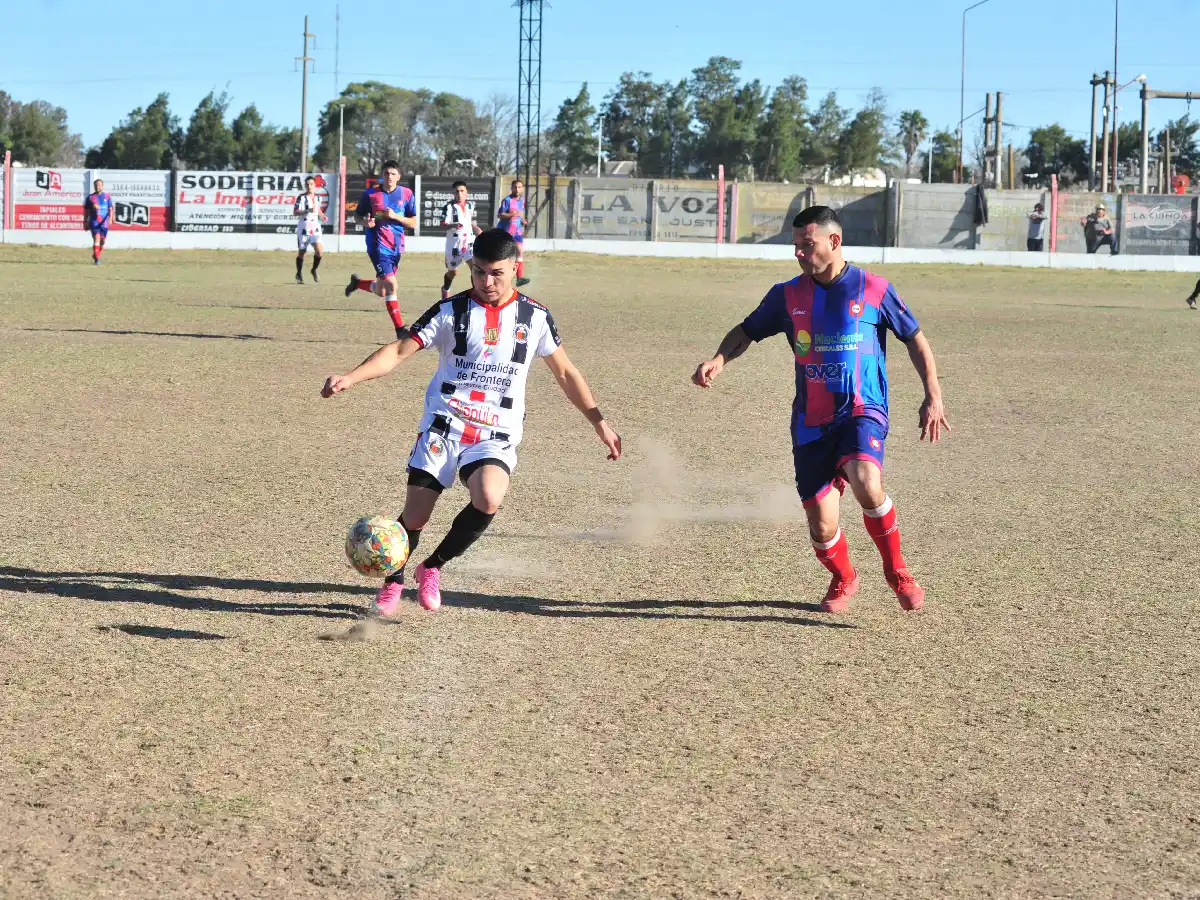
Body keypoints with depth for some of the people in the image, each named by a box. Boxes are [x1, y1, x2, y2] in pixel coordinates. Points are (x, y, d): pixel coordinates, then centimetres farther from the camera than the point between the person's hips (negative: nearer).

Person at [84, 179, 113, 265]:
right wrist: (85, 223, 7)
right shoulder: (90, 197, 6)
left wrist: (110, 218, -13)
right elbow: (86, 211, 10)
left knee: (102, 241, 9)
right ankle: (96, 259, -15)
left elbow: (110, 209, 4)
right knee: (96, 239, -16)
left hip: (104, 222, 2)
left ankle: (95, 255, 32)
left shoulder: (107, 196, 7)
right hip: (94, 222, -2)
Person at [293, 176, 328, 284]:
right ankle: (299, 274, 26)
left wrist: (322, 215, 8)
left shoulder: (318, 198, 9)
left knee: (319, 250, -14)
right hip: (304, 227, -3)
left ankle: (314, 270, 10)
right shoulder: (302, 197, -8)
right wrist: (308, 211, -27)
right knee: (301, 251, 7)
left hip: (315, 227, 3)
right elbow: (295, 212, -15)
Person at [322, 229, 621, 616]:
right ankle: (393, 582, 24)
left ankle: (433, 567, -4)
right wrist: (350, 377, -21)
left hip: (496, 435, 0)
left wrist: (599, 423, 14)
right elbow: (399, 351, -6)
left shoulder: (535, 317, 5)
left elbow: (565, 372, 16)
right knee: (415, 514, -6)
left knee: (489, 498, -28)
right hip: (444, 426, 0)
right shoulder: (451, 311, 0)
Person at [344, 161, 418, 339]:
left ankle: (357, 283, 47)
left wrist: (395, 216, -16)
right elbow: (357, 214, 8)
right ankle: (400, 330, -13)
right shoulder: (370, 194, -4)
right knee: (391, 285, -18)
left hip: (397, 247, 4)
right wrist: (365, 222, -15)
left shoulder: (406, 194, 0)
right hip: (378, 245, -4)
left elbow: (413, 223, 1)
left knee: (381, 291, 16)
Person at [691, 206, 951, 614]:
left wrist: (932, 396, 0)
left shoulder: (873, 290, -1)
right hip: (810, 423, 3)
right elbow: (747, 331, 15)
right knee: (822, 529, 0)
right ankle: (843, 580, 34)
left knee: (864, 482, -33)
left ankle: (897, 571, -8)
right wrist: (719, 360, -6)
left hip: (862, 412, -3)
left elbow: (915, 338, 7)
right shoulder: (788, 295, 6)